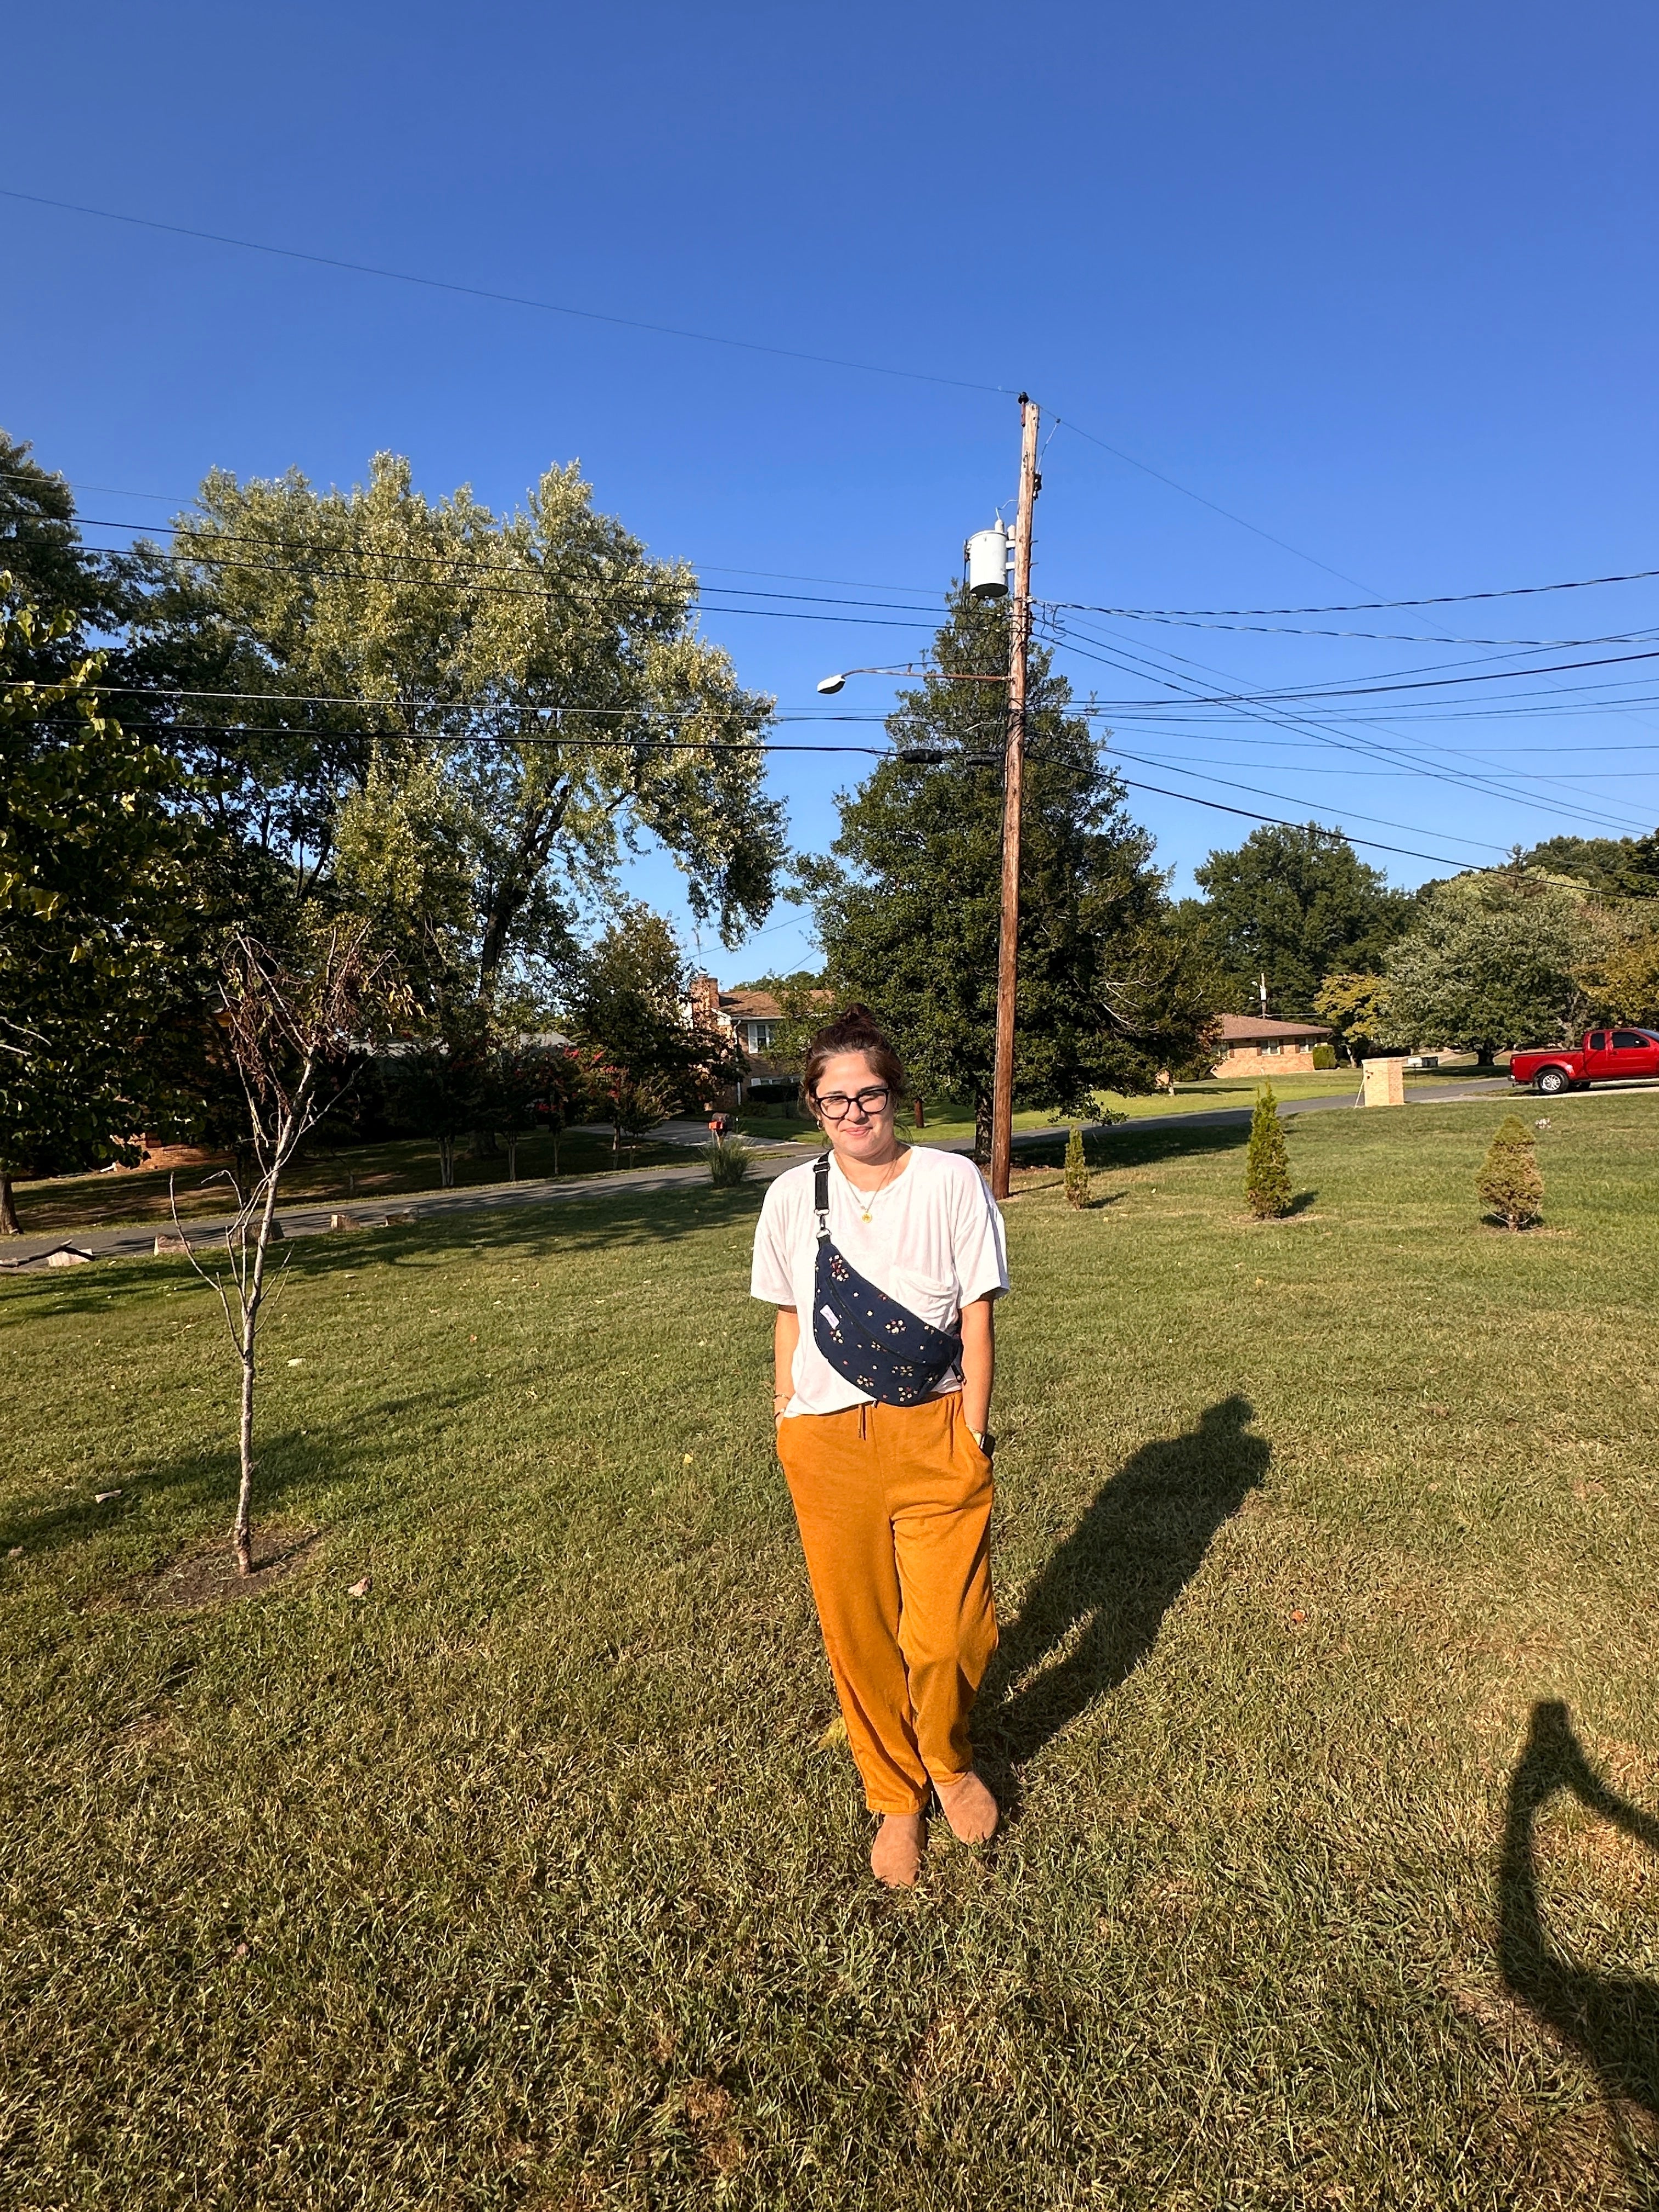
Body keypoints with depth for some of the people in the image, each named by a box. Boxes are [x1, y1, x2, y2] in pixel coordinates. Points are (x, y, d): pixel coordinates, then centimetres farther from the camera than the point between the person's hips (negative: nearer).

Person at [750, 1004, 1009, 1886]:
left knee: (949, 1635, -2)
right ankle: (896, 1799, 38)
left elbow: (976, 1319, -3)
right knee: (857, 1633, 11)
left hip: (934, 1431, -1)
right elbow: (789, 1320, 8)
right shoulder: (792, 1196, -1)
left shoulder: (952, 1181, -6)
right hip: (828, 1440, 2)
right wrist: (785, 1427, 8)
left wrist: (972, 1435, -5)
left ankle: (949, 1763, 34)